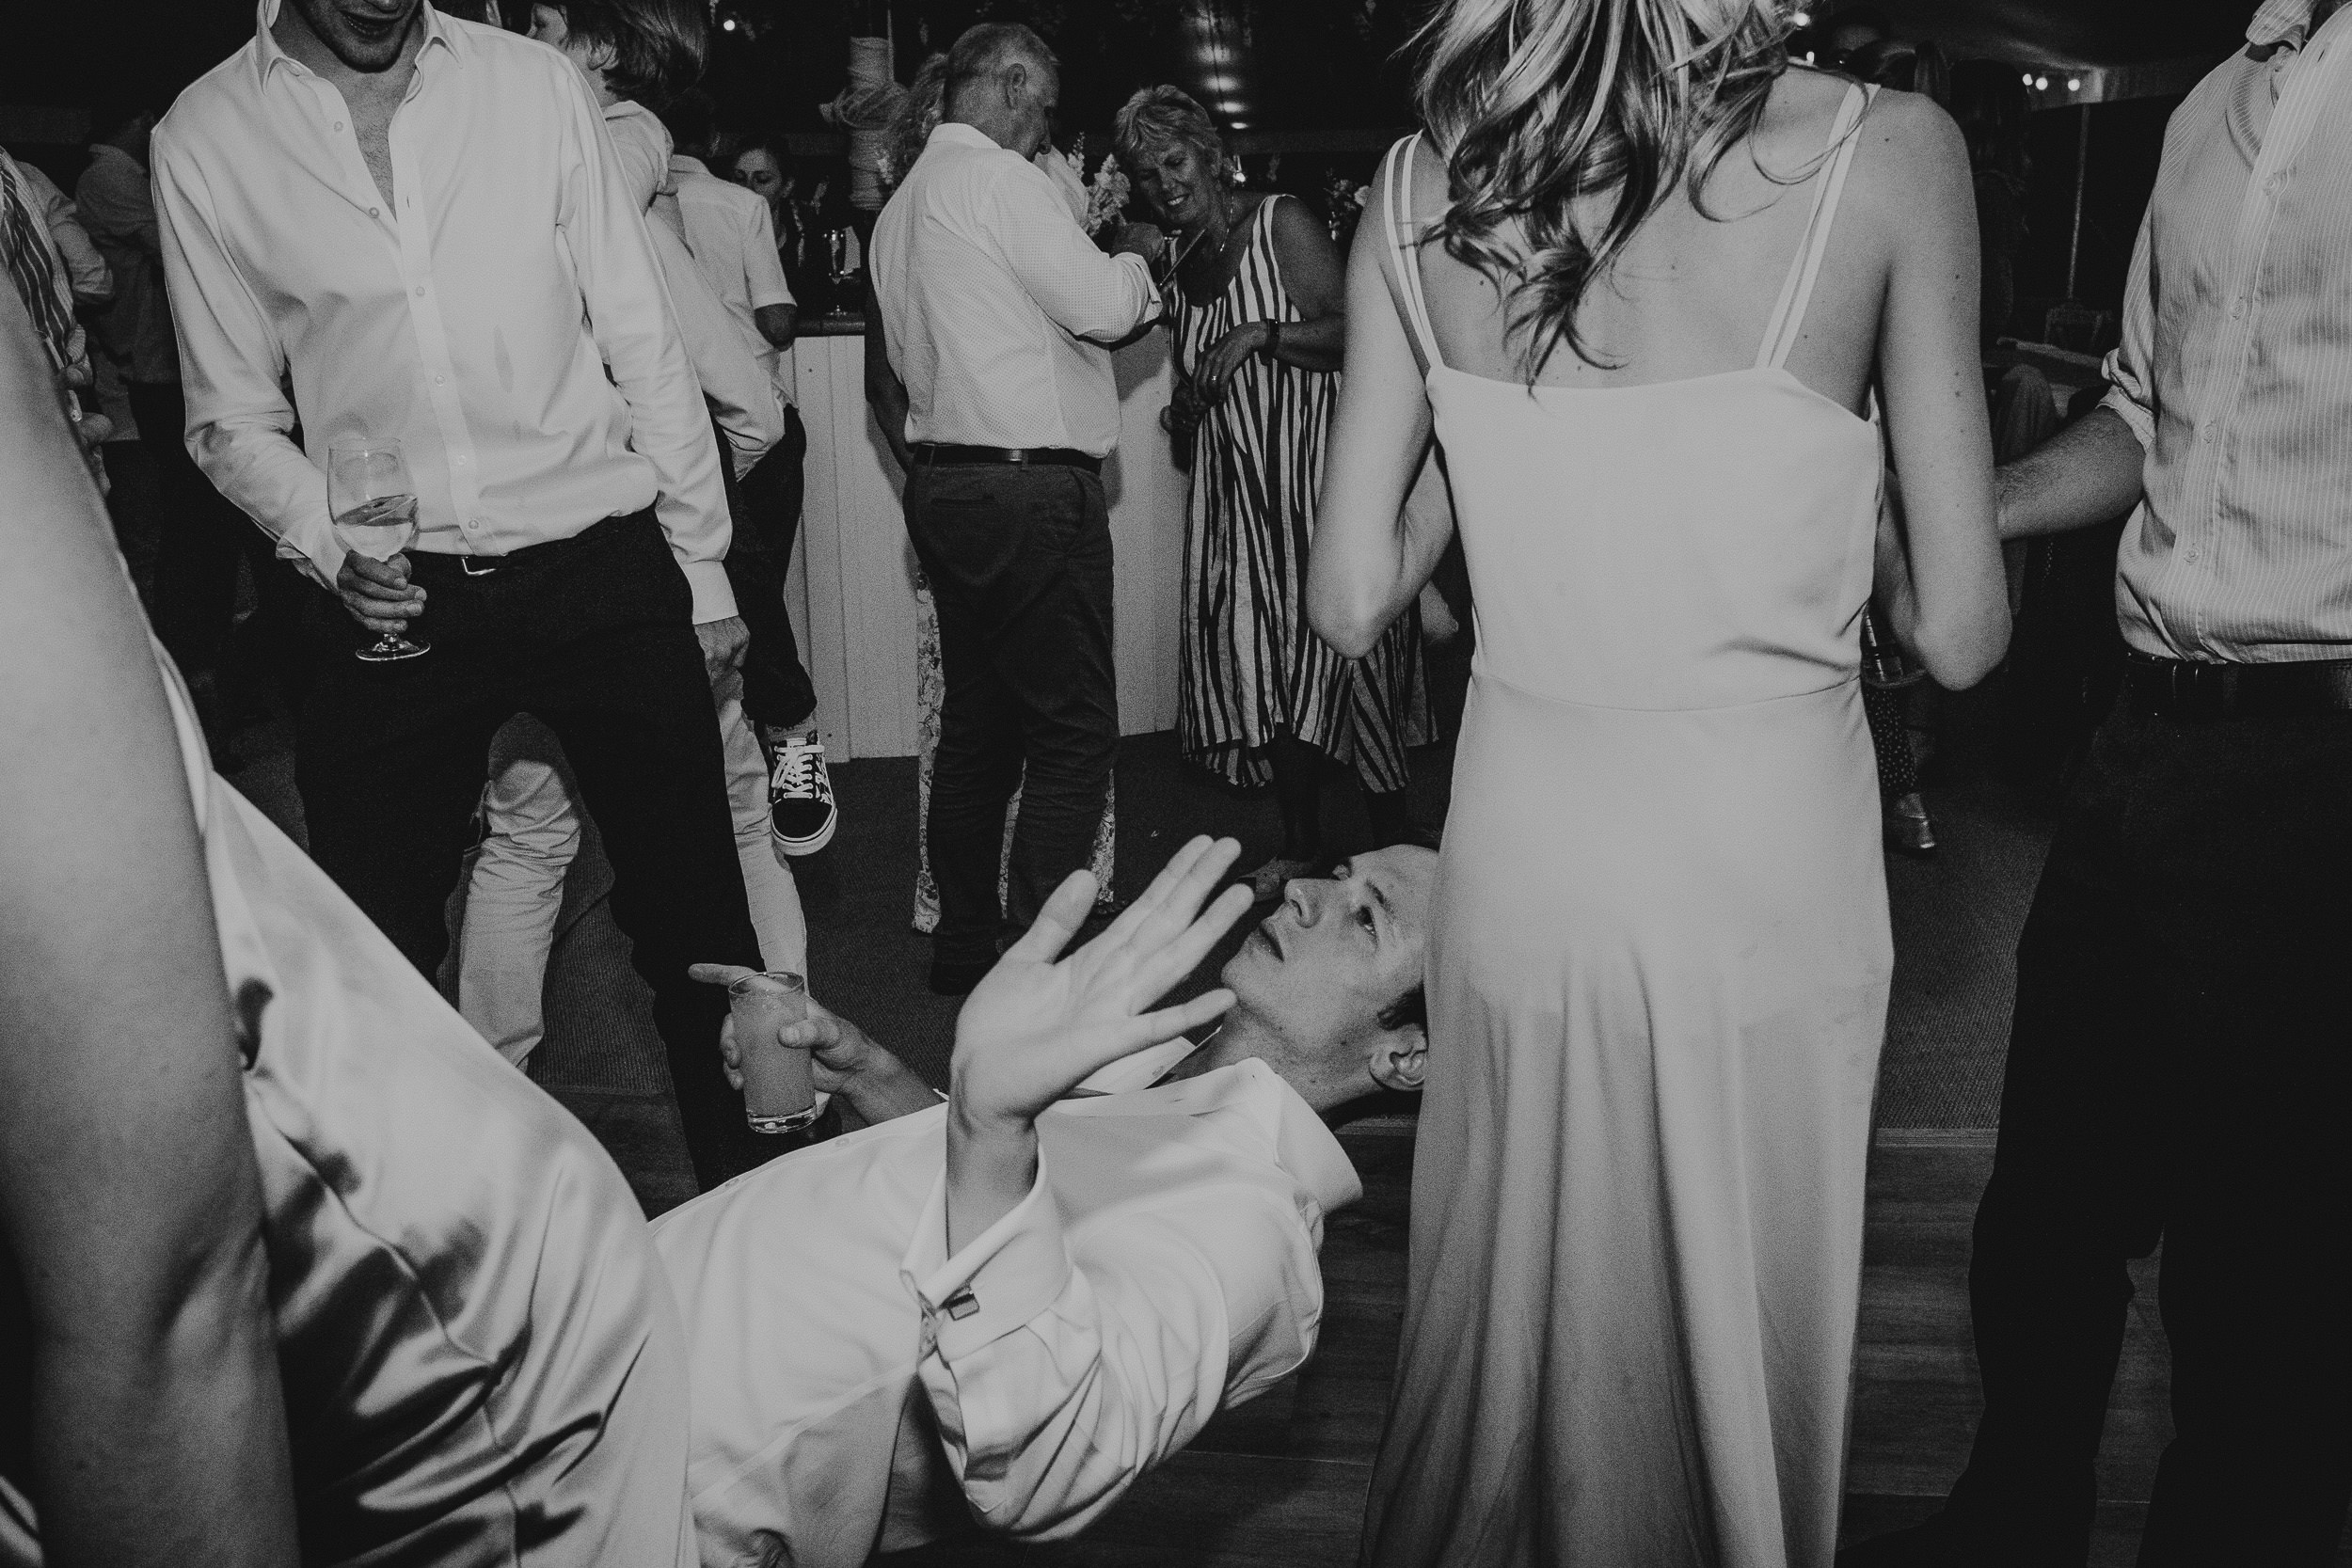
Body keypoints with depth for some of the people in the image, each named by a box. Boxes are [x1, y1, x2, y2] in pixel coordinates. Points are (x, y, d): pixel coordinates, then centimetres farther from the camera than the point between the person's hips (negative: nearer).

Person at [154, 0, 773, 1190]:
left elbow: (643, 342, 5)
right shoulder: (204, 138, 2)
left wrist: (702, 568, 5)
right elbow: (232, 415, 8)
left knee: (693, 910, 6)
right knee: (374, 937, 8)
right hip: (397, 597, 1)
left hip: (602, 567, 0)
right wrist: (328, 544, -11)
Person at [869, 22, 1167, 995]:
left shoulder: (903, 205, 18)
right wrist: (1137, 259, 7)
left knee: (977, 721, 15)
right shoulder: (998, 177, -10)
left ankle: (965, 946, 22)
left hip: (941, 479, 10)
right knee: (1073, 732, -5)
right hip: (1030, 488, -9)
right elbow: (1102, 307, -16)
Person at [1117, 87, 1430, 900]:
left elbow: (1353, 332, -13)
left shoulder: (1283, 224, -6)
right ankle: (1300, 842, 17)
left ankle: (1397, 845, 6)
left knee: (1339, 643, -7)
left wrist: (1262, 333, -23)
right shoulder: (1172, 255, 15)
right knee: (1256, 658, 5)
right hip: (1236, 486, 7)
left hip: (1317, 472, -7)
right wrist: (1187, 405, 5)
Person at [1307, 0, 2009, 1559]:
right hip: (1765, 877, -2)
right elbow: (1961, 633, -8)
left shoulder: (1421, 182, -3)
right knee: (1736, 1361, 19)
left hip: (1521, 860, 3)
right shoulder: (1888, 150, -11)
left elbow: (1350, 601, 0)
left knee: (1507, 1336, 23)